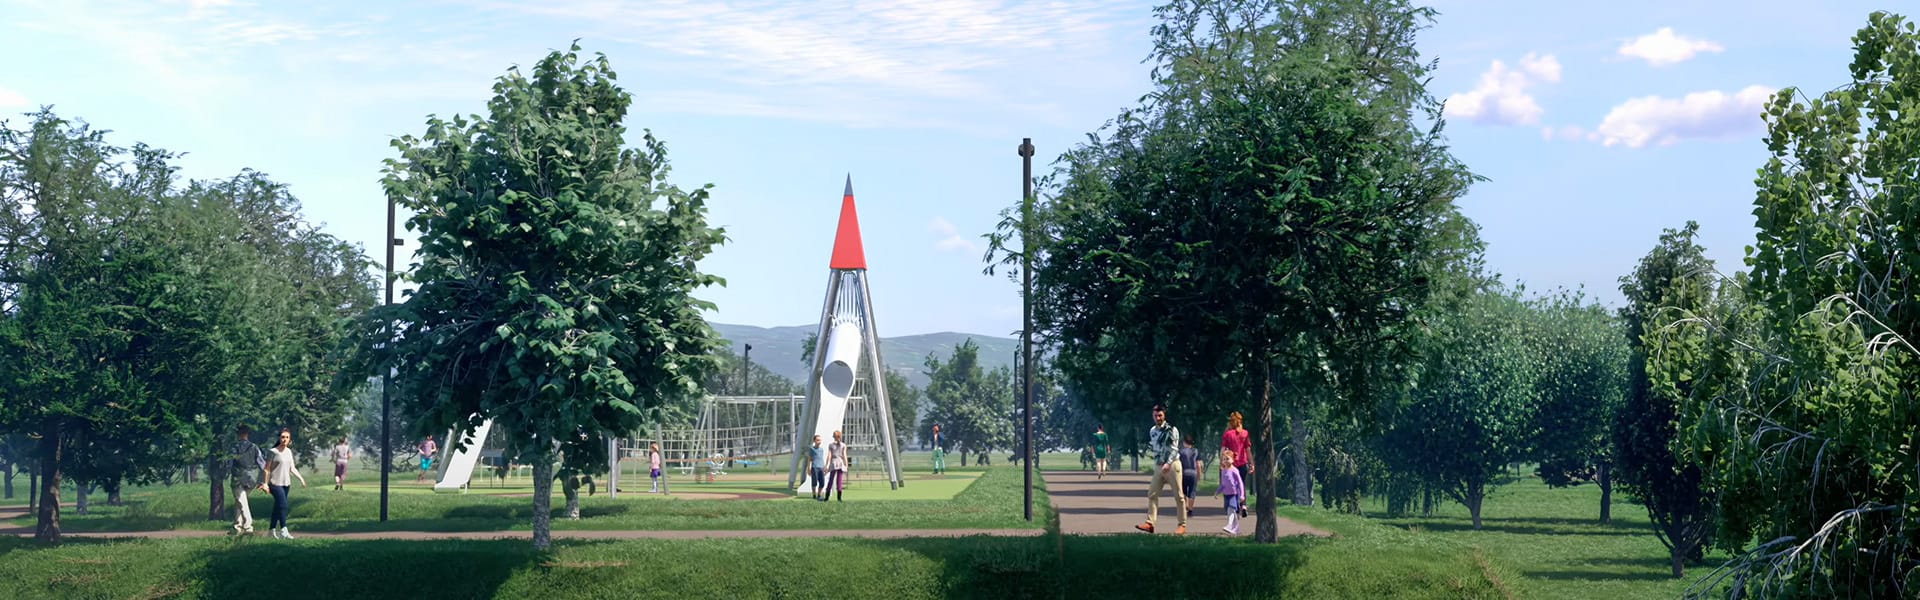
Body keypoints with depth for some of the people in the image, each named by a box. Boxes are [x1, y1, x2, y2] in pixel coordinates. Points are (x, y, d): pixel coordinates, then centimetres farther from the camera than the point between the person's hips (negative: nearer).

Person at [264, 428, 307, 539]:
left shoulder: (289, 451, 10)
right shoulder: (273, 452, -8)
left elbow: (292, 468, 16)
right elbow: (267, 469, -6)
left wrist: (301, 478, 8)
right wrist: (265, 483, -10)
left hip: (286, 483, 6)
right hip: (275, 483, -6)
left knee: (277, 507, 11)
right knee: (283, 505, -17)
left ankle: (272, 530, 19)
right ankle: (283, 531, -18)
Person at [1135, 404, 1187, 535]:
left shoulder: (1171, 430, -9)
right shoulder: (1152, 431, 12)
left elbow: (1173, 449, -18)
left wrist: (1168, 464, -29)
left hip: (1172, 465, -7)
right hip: (1158, 466, 7)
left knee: (1178, 496, -3)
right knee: (1152, 494, -1)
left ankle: (1183, 525, 2)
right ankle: (1150, 523, -3)